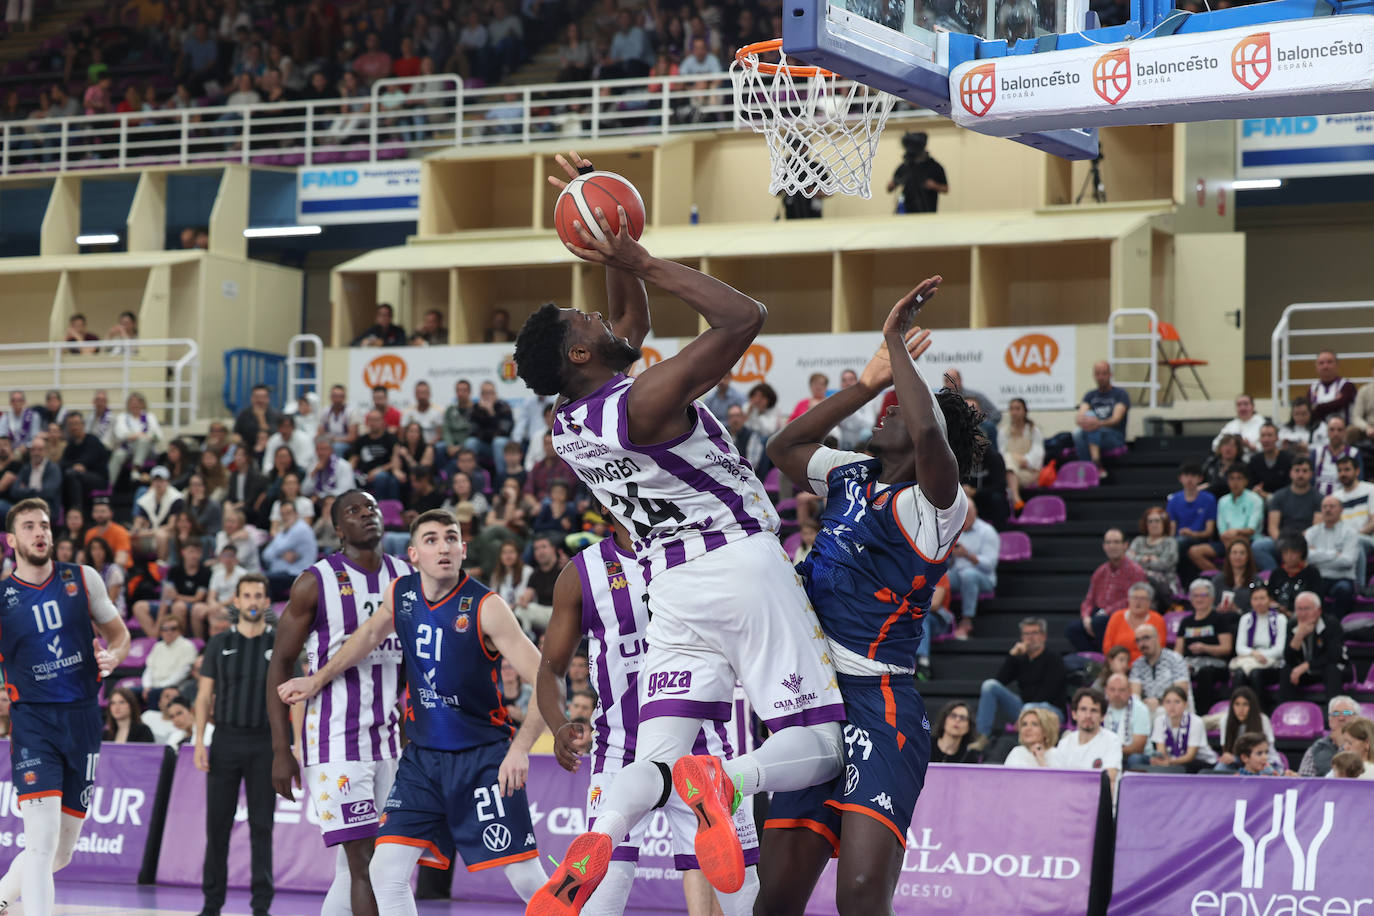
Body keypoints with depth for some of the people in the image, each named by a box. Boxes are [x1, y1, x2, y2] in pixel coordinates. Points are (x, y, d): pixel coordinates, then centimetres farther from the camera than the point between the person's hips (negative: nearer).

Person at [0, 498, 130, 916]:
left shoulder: (83, 579, 5)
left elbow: (118, 634, 15)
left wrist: (112, 656, -7)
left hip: (83, 718, 3)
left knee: (60, 854, 10)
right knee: (42, 841, -20)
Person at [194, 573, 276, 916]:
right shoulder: (220, 643, 7)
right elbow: (205, 695, 8)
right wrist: (199, 741, -1)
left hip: (264, 743, -1)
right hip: (226, 740, 1)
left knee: (262, 825, -1)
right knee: (217, 823, 3)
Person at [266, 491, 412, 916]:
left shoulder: (407, 578, 8)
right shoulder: (316, 583, -6)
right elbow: (280, 665, -3)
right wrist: (281, 751, -9)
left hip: (391, 741, 5)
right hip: (337, 741, -5)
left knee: (353, 864, 11)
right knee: (364, 861, -12)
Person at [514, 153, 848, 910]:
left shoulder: (568, 426, 9)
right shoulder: (646, 399, -15)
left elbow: (633, 322, 27)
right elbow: (744, 319, -18)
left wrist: (620, 260, 13)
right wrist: (644, 263, -12)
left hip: (669, 586, 7)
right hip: (742, 562, -7)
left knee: (655, 757, 0)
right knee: (816, 746, -4)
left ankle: (600, 835, -33)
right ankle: (722, 781, -36)